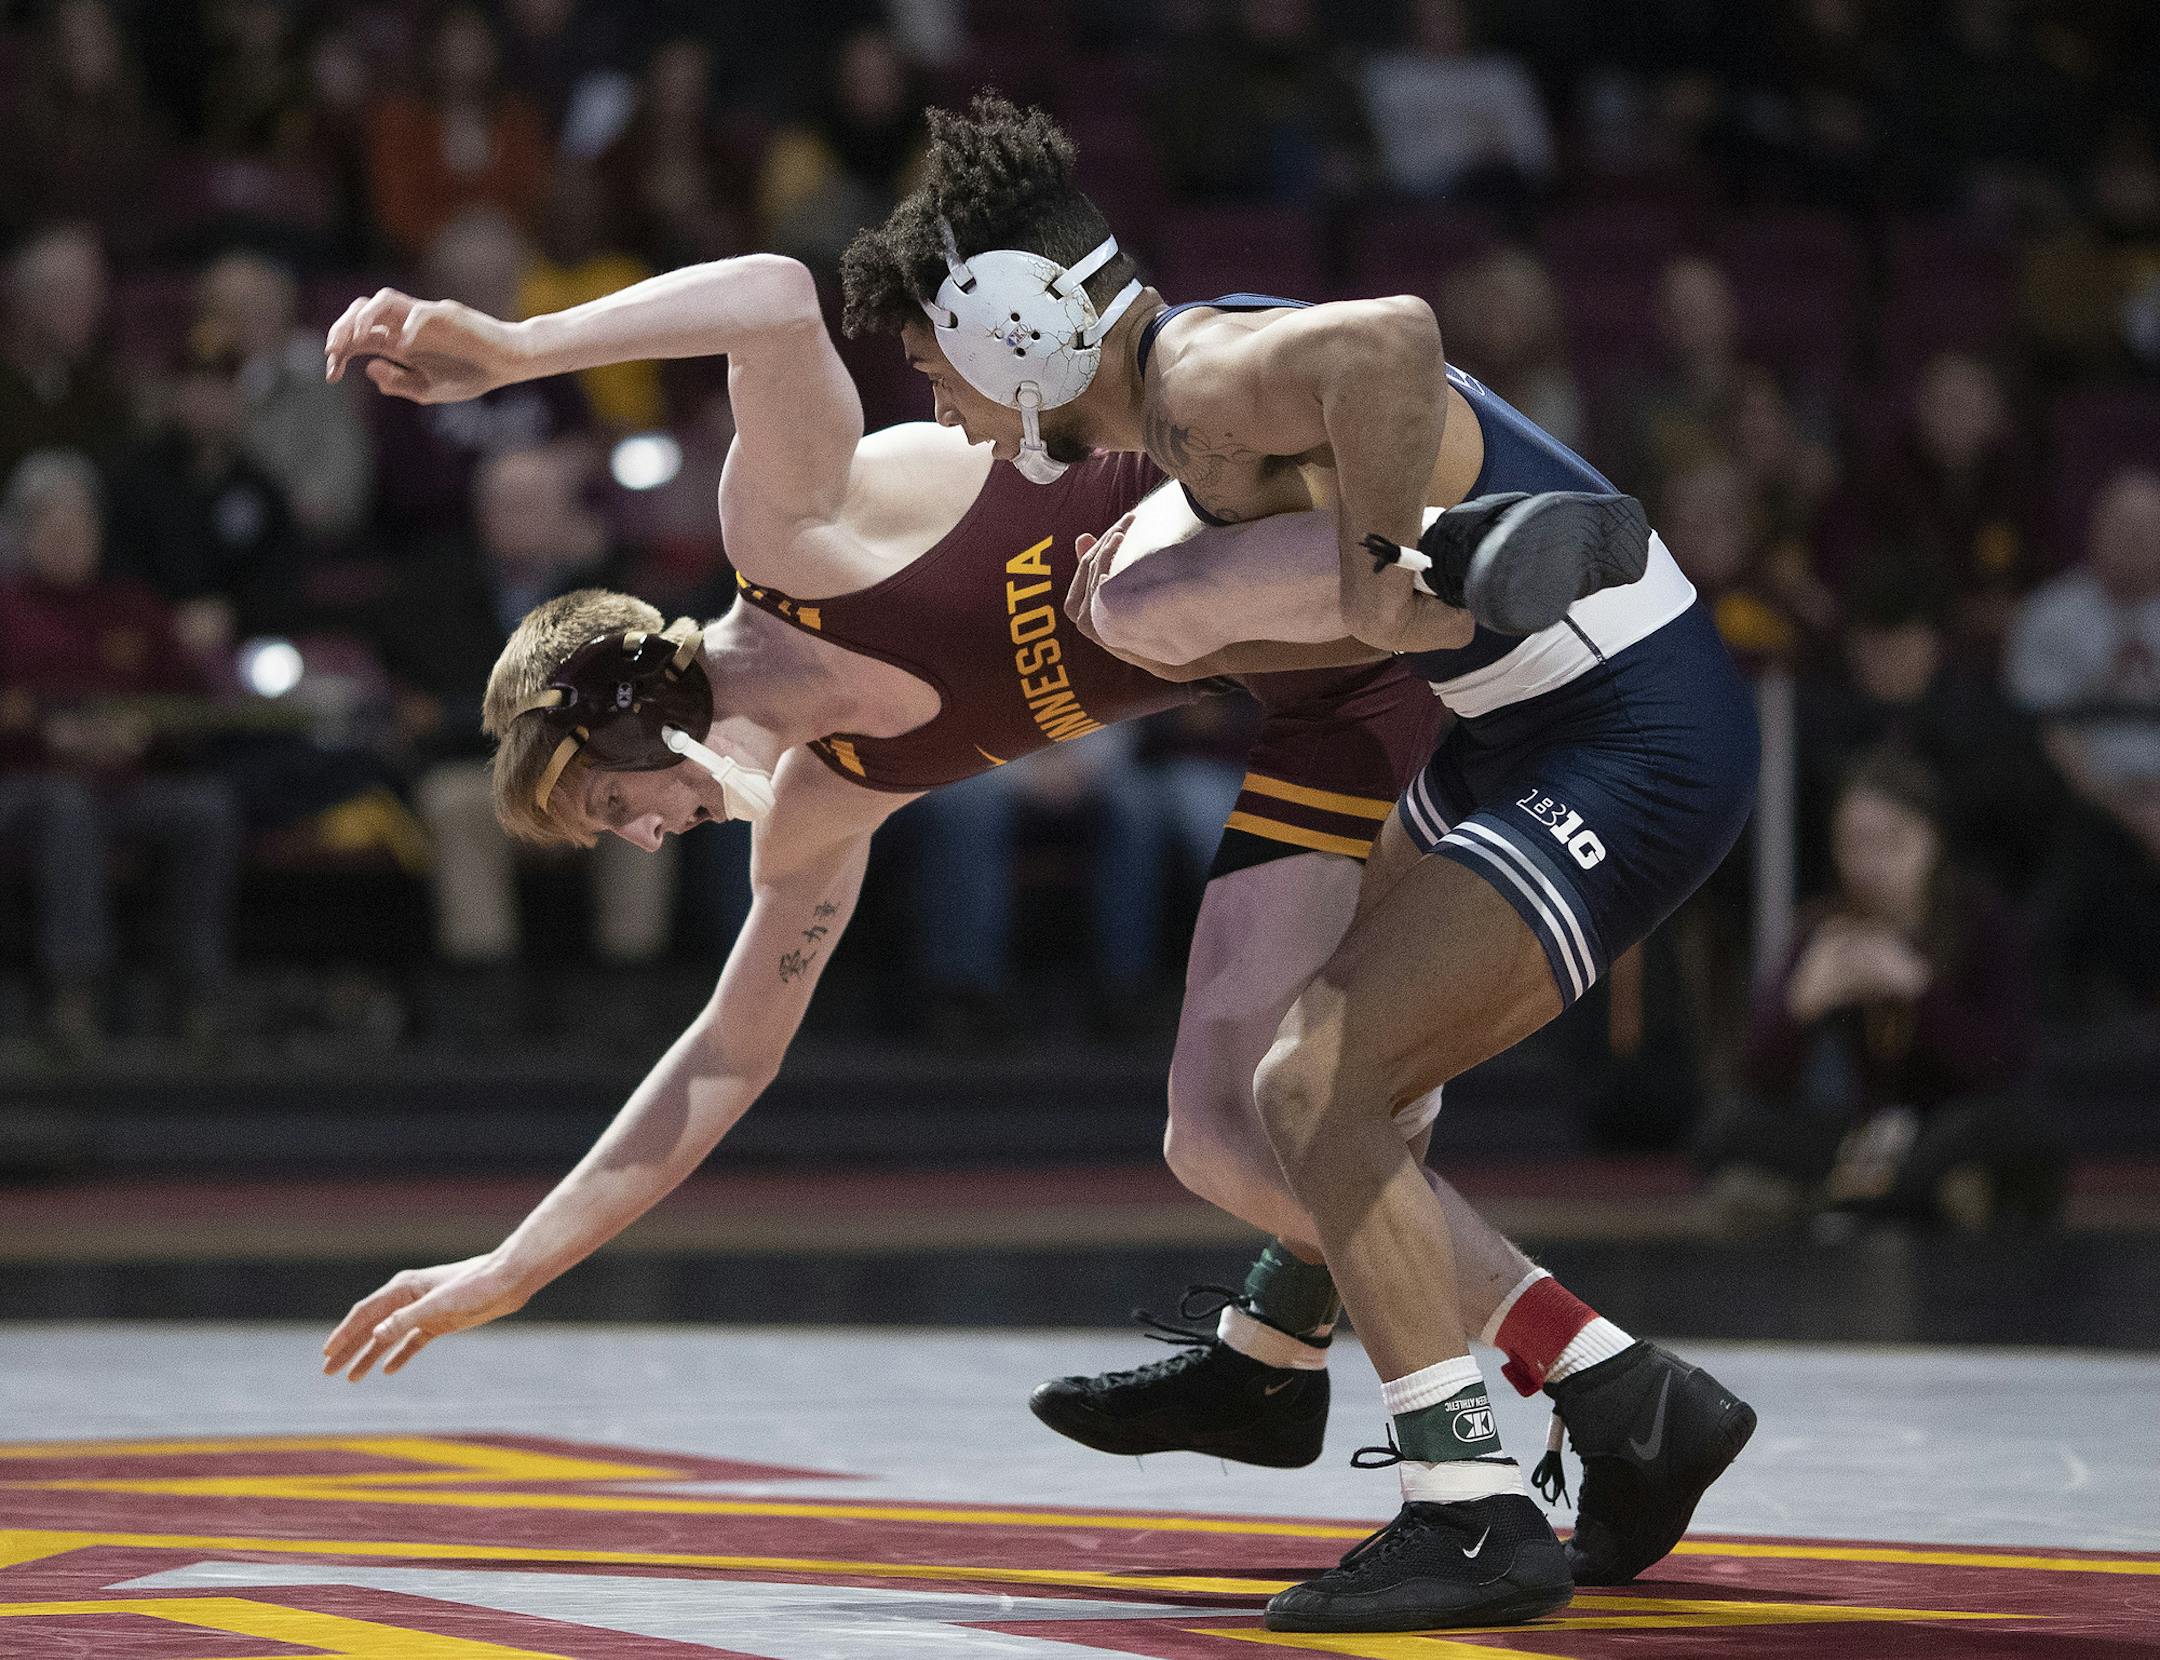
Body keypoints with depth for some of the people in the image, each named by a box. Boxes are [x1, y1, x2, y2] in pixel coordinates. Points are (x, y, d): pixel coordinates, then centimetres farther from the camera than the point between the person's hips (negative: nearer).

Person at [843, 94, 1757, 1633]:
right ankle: (1632, 1401, 15)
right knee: (1302, 1109, 10)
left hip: (1635, 746, -10)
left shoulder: (1199, 376, -20)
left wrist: (1370, 571, -28)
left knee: (1312, 1092, -14)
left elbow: (1395, 338, -39)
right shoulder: (1181, 415, 11)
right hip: (1521, 737, 10)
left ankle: (1475, 1520, -9)